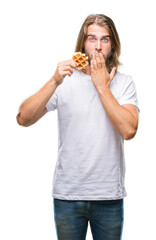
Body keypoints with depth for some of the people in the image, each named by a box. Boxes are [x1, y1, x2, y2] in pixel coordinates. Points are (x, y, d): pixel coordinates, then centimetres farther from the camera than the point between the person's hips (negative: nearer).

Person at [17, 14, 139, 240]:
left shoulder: (124, 82, 0)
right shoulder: (66, 80, 0)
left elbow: (129, 130, -16)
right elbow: (23, 119, -11)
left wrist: (102, 86, -11)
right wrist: (55, 81, -21)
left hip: (109, 196, 0)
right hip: (67, 195, 0)